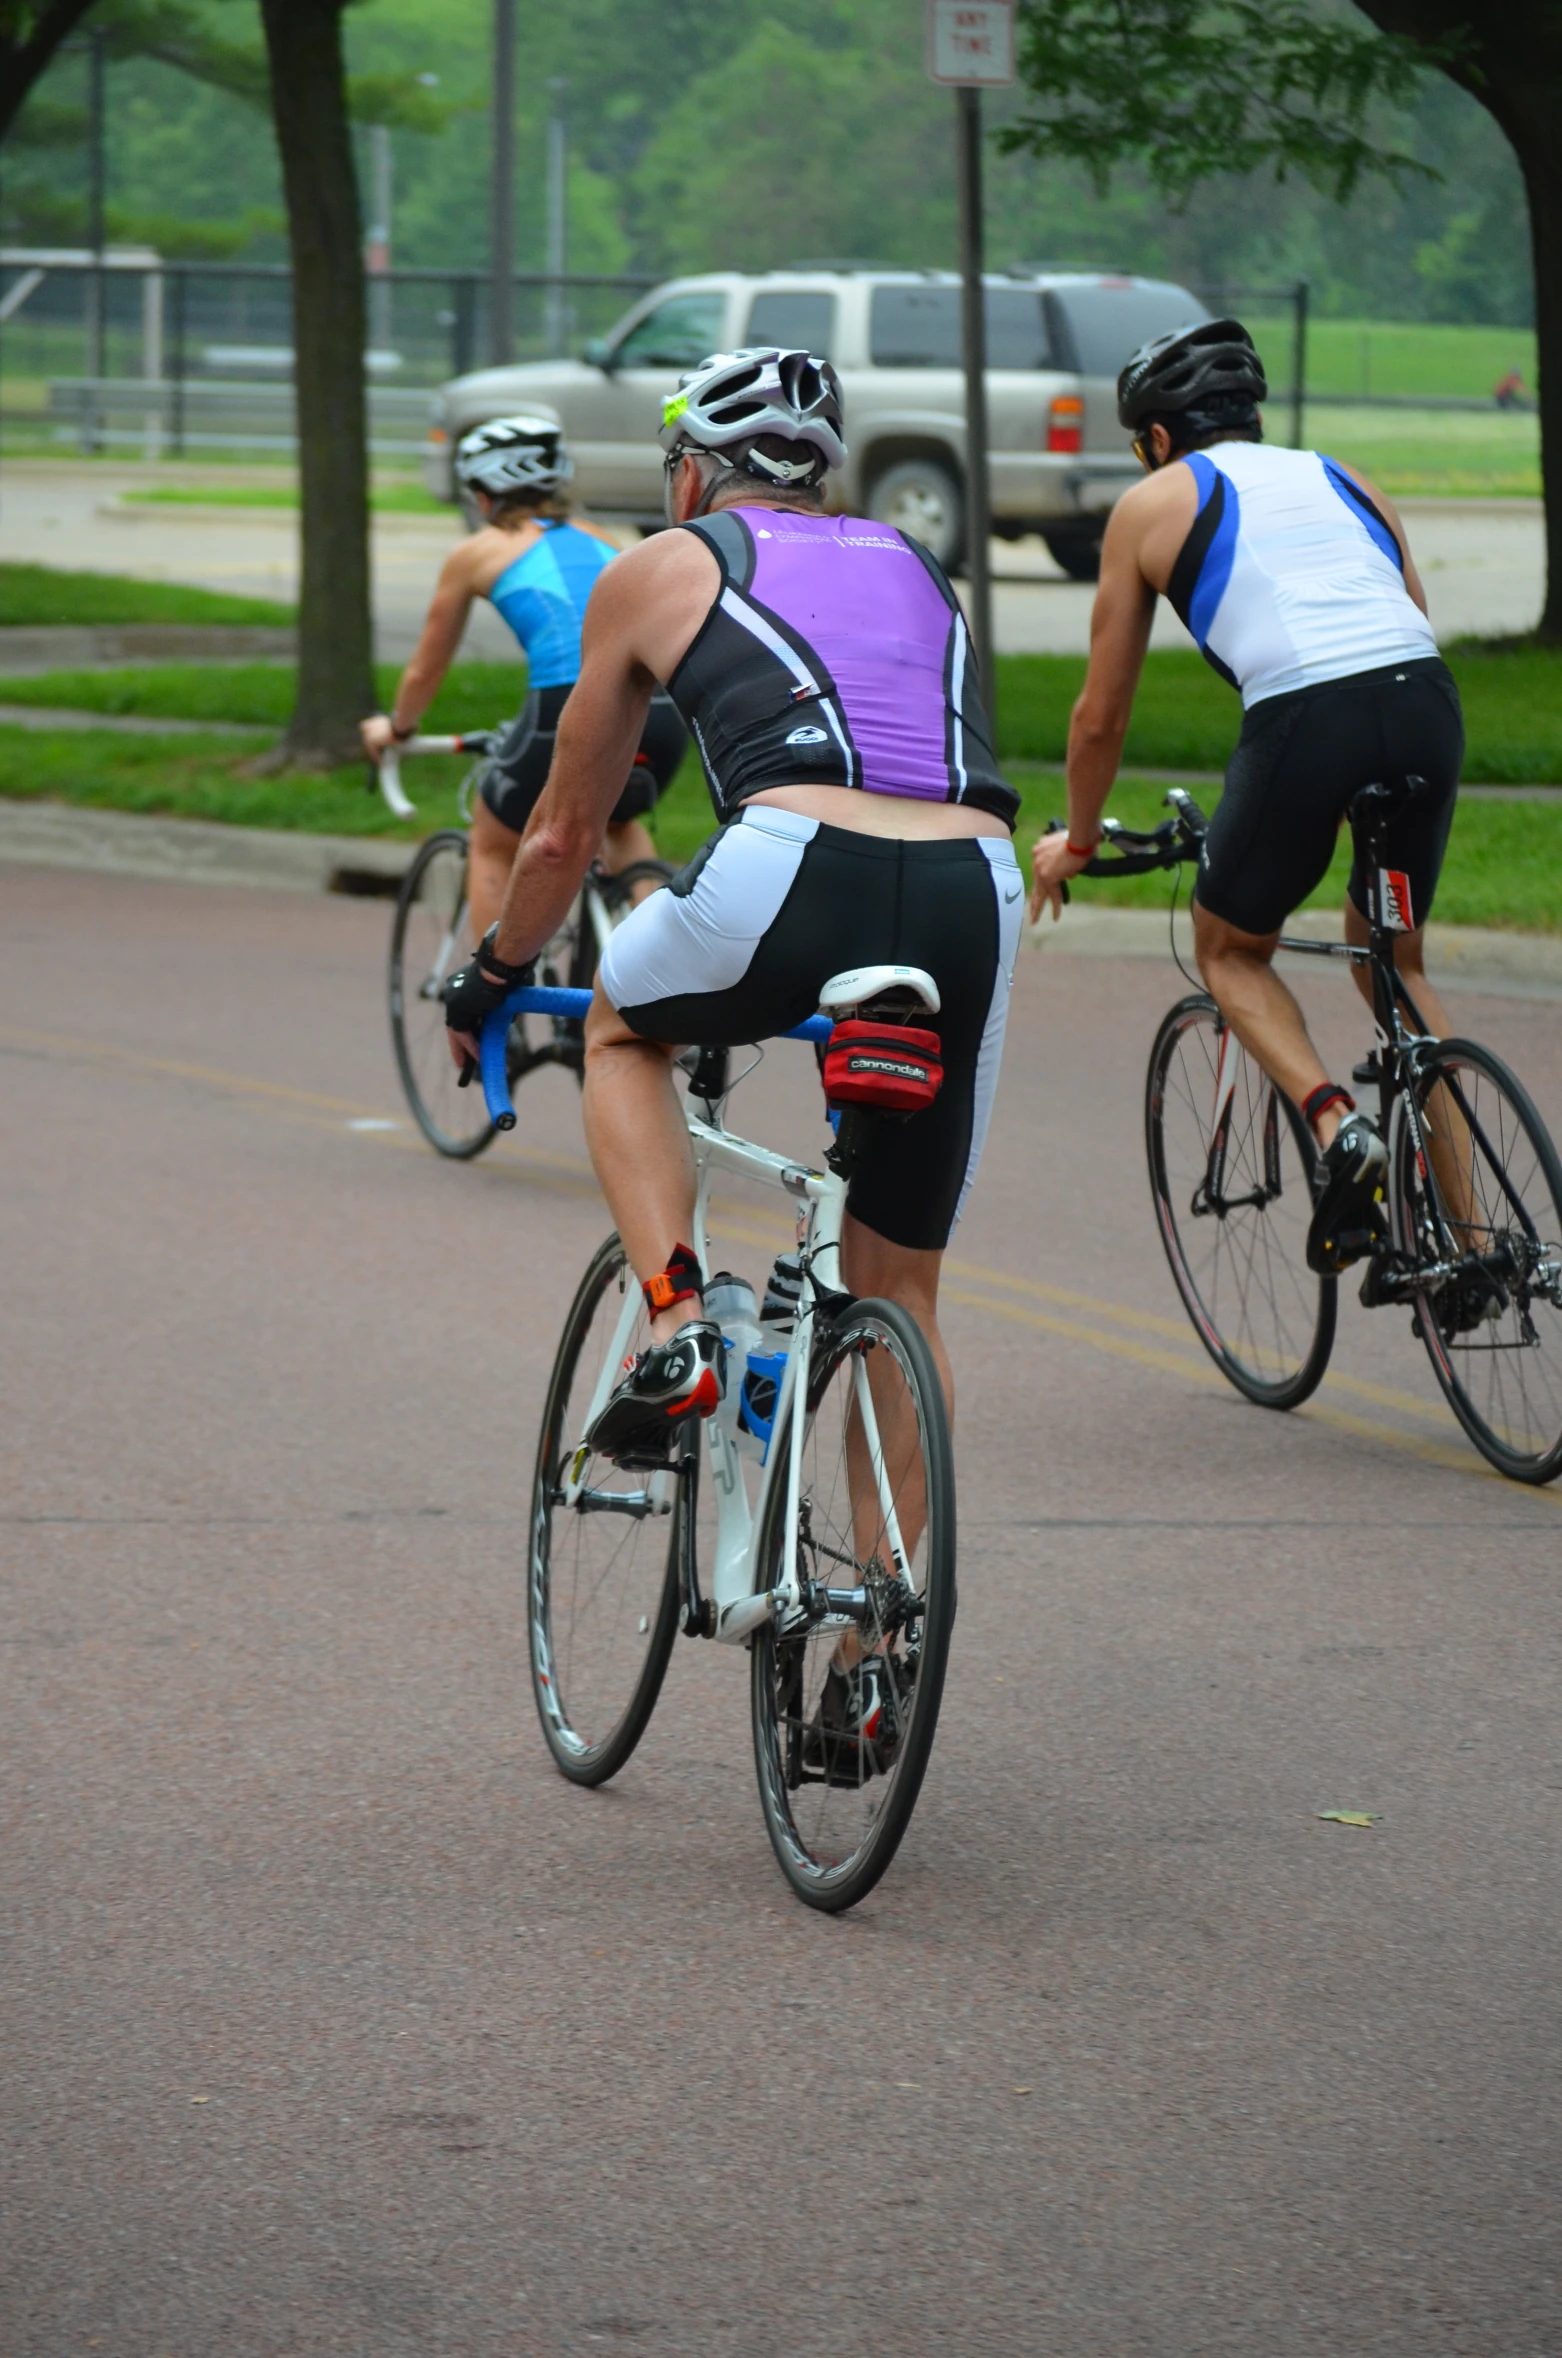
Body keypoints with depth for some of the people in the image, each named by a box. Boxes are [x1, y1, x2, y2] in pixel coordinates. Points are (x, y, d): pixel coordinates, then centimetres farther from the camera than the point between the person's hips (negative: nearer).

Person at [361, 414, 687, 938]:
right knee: (617, 821, 36)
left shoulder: (476, 554, 14)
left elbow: (425, 670, 24)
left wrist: (395, 728, 45)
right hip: (663, 712, 5)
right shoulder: (598, 541, 26)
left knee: (493, 845, 23)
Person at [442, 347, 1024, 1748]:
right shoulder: (920, 574, 33)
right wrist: (872, 980, 56)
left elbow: (567, 832, 28)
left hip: (794, 871, -4)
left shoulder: (659, 572, 22)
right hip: (977, 898, 4)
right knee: (900, 1289, 18)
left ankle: (676, 1329, 11)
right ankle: (879, 1657, 14)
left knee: (624, 1031, 31)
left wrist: (490, 984, 45)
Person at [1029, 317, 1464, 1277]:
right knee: (1395, 958, 24)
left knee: (1231, 951, 21)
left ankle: (1337, 1125, -5)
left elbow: (1101, 715, 23)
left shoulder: (1153, 504, 20)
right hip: (1429, 701, 4)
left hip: (1304, 722, -4)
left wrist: (1075, 842, 39)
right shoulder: (1344, 479, 30)